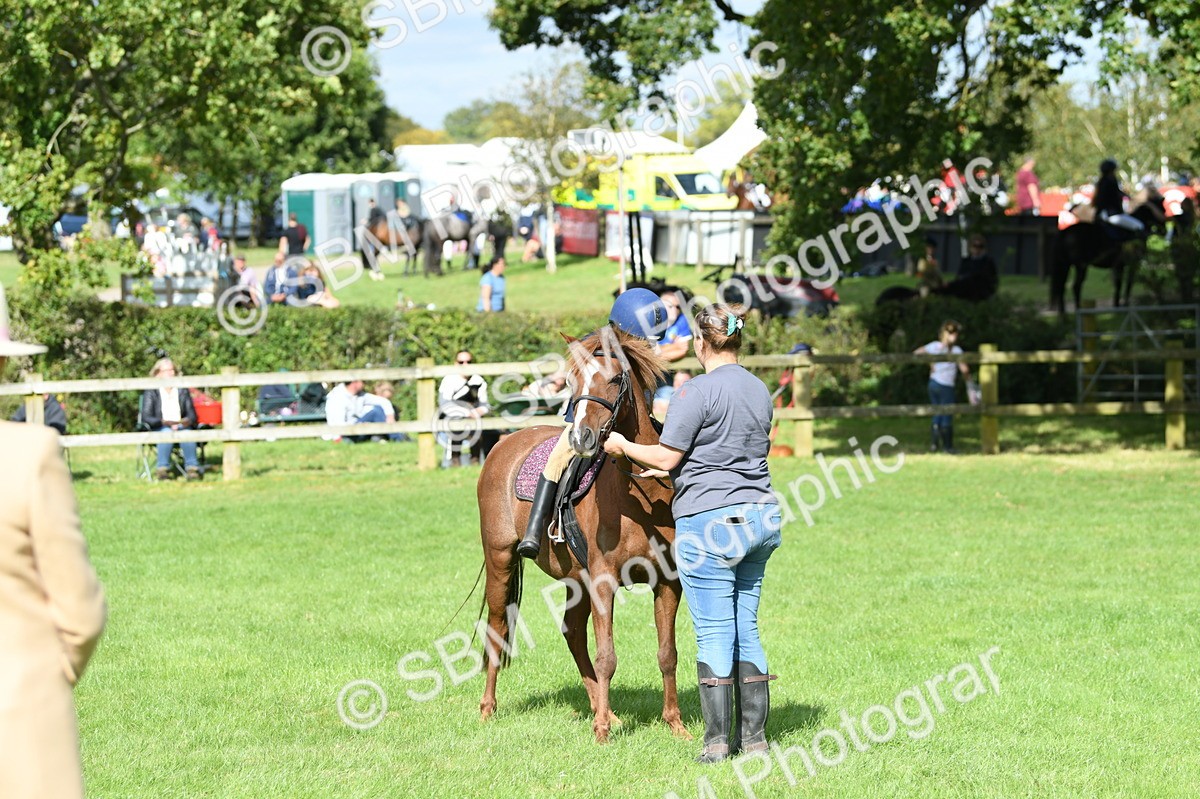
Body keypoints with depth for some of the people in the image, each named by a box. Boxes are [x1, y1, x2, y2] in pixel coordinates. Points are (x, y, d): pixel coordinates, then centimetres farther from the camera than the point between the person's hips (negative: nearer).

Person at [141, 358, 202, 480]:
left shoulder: (182, 391, 15)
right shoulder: (151, 392, 5)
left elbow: (192, 415, 9)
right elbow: (146, 417, -4)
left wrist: (187, 421, -16)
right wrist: (165, 422, -21)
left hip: (181, 426, 2)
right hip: (159, 428, -2)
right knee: (167, 432, -38)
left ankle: (192, 469, -42)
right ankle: (162, 469, -41)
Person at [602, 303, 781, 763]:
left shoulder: (698, 391, -13)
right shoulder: (760, 391, 10)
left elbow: (667, 457, -11)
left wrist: (623, 447, 7)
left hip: (709, 519, -7)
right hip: (761, 516, 7)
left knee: (714, 633, -2)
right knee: (746, 629, 12)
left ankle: (718, 740, 1)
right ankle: (754, 735, 13)